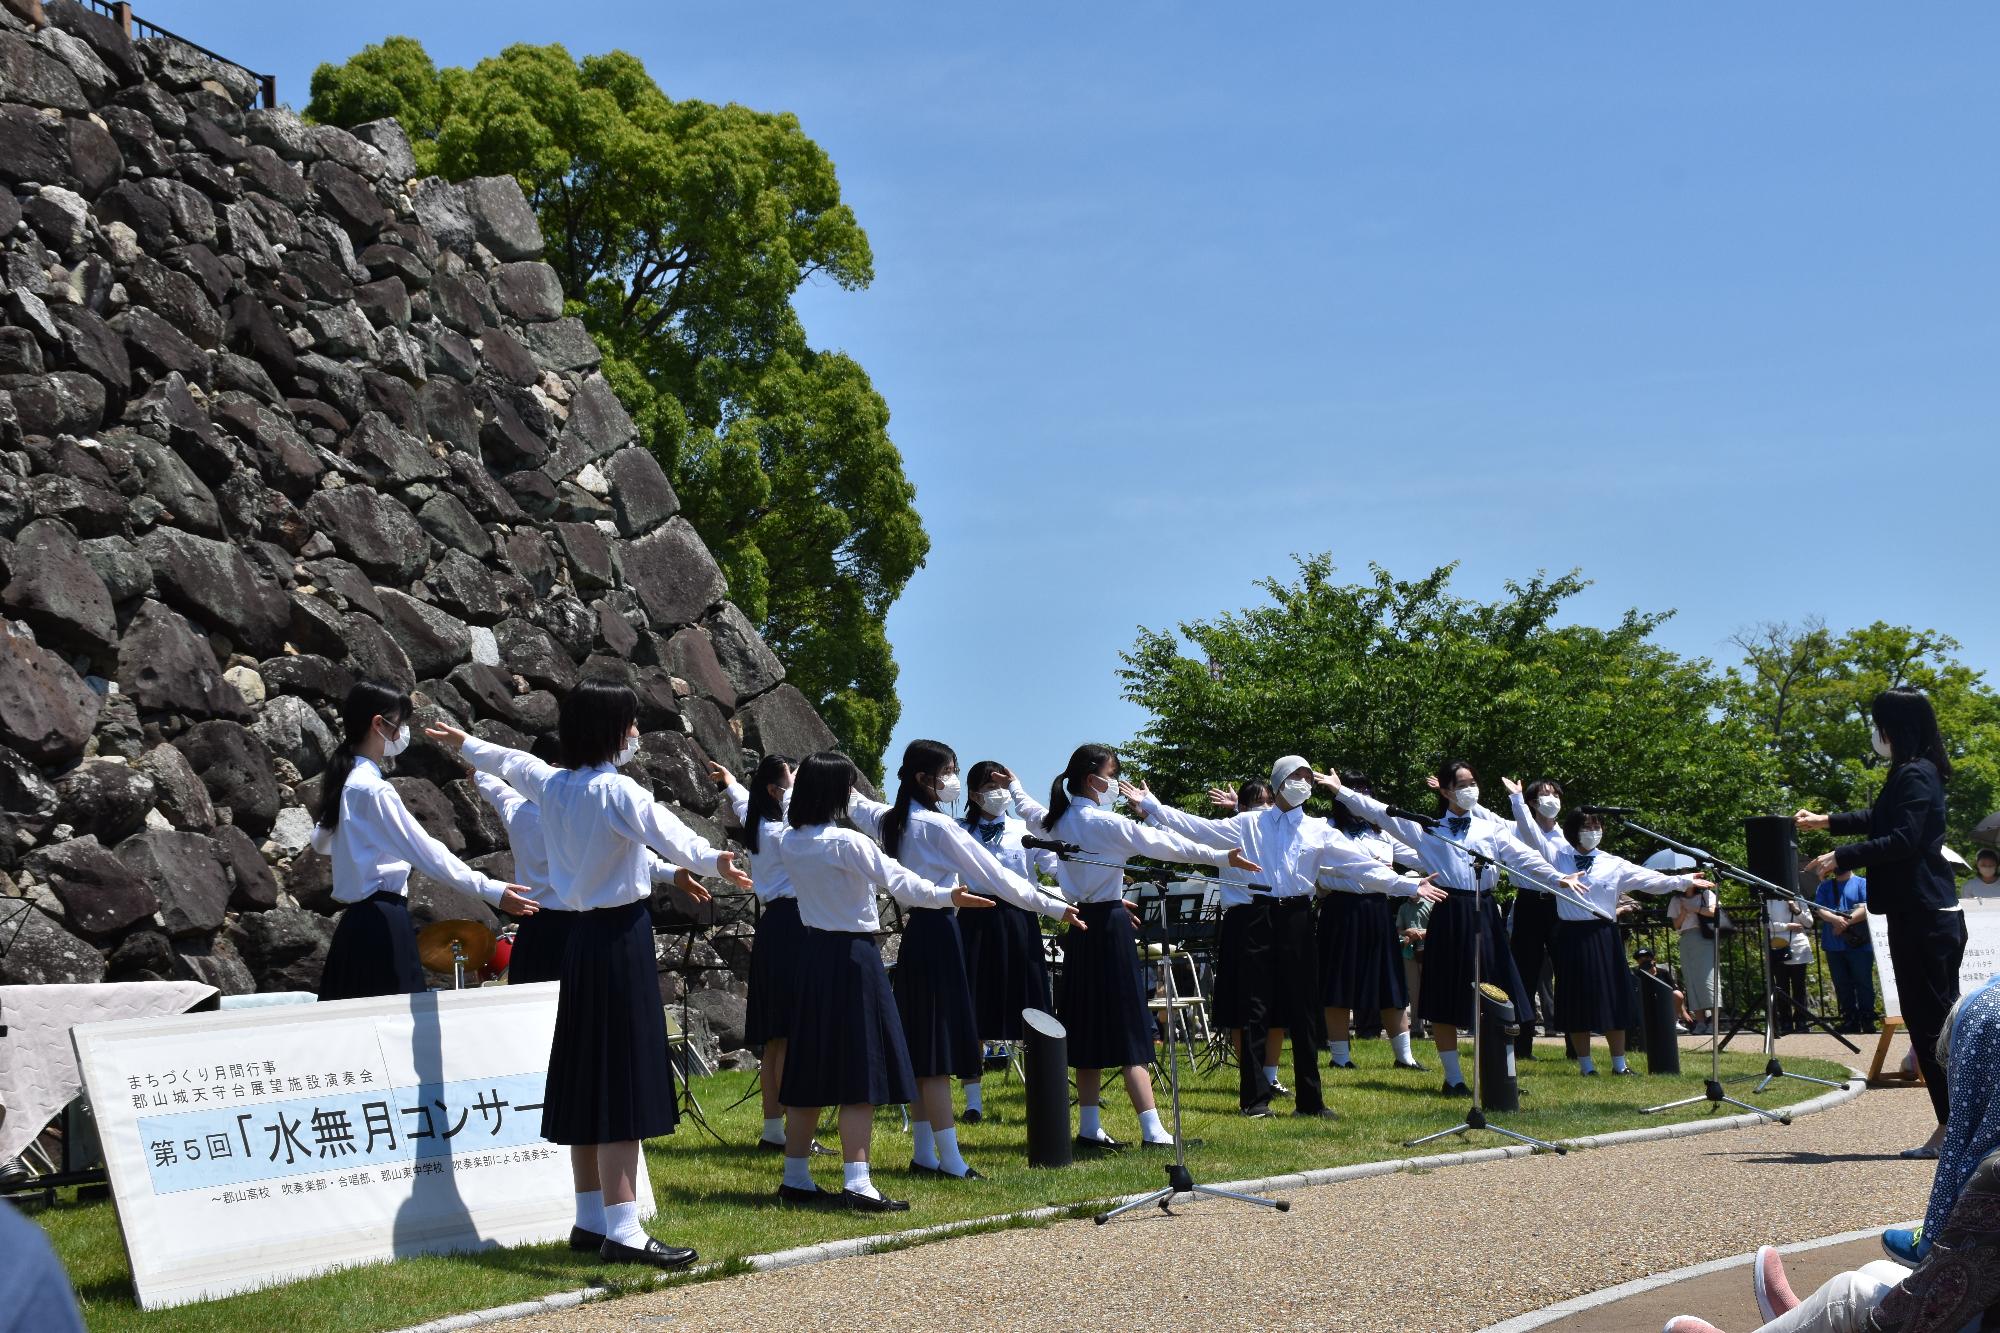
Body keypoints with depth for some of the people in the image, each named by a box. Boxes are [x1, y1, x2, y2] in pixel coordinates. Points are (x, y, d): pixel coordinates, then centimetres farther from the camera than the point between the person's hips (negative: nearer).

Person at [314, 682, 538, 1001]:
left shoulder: (344, 781, 12)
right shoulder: (373, 790, -16)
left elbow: (320, 842, 28)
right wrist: (490, 890, -20)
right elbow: (426, 852, -20)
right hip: (382, 922, -10)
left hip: (356, 917, 10)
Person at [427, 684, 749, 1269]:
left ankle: (590, 1218, 21)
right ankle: (623, 1232, -17)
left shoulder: (551, 784, 8)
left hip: (584, 936, 9)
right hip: (623, 936, -9)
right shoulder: (616, 790, -15)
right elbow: (663, 831, -32)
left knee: (588, 1078, 14)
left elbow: (509, 761, 29)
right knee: (625, 1081, -12)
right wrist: (711, 861, -45)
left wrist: (466, 744, 47)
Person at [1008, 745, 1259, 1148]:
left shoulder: (1059, 820, 7)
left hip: (1079, 927, 8)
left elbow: (1030, 812, 30)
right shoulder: (1106, 823, -15)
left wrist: (1014, 786, 51)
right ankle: (1153, 1131, -13)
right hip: (1109, 924, -8)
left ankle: (1089, 1128, 16)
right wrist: (1221, 857, -15)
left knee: (1089, 1028, 12)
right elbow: (1164, 843, -17)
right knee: (1127, 1029, -10)